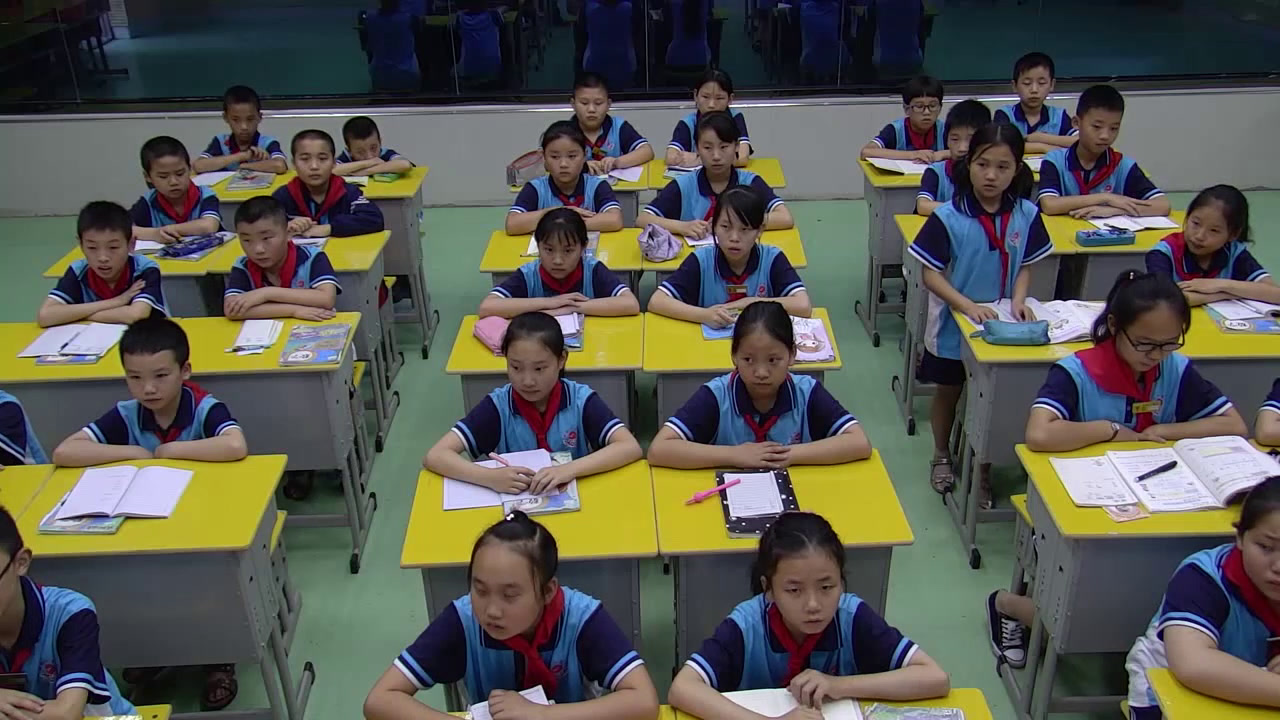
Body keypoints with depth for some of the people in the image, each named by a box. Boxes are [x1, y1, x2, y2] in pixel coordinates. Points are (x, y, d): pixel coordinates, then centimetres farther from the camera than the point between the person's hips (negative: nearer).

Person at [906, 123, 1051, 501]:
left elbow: (1024, 267, 4)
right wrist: (968, 306, -26)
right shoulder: (948, 218, -17)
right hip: (953, 324, -2)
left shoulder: (1026, 215, -7)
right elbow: (931, 274, -16)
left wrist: (1018, 299, -15)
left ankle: (980, 468, 31)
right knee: (948, 391, 17)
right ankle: (941, 455, 40)